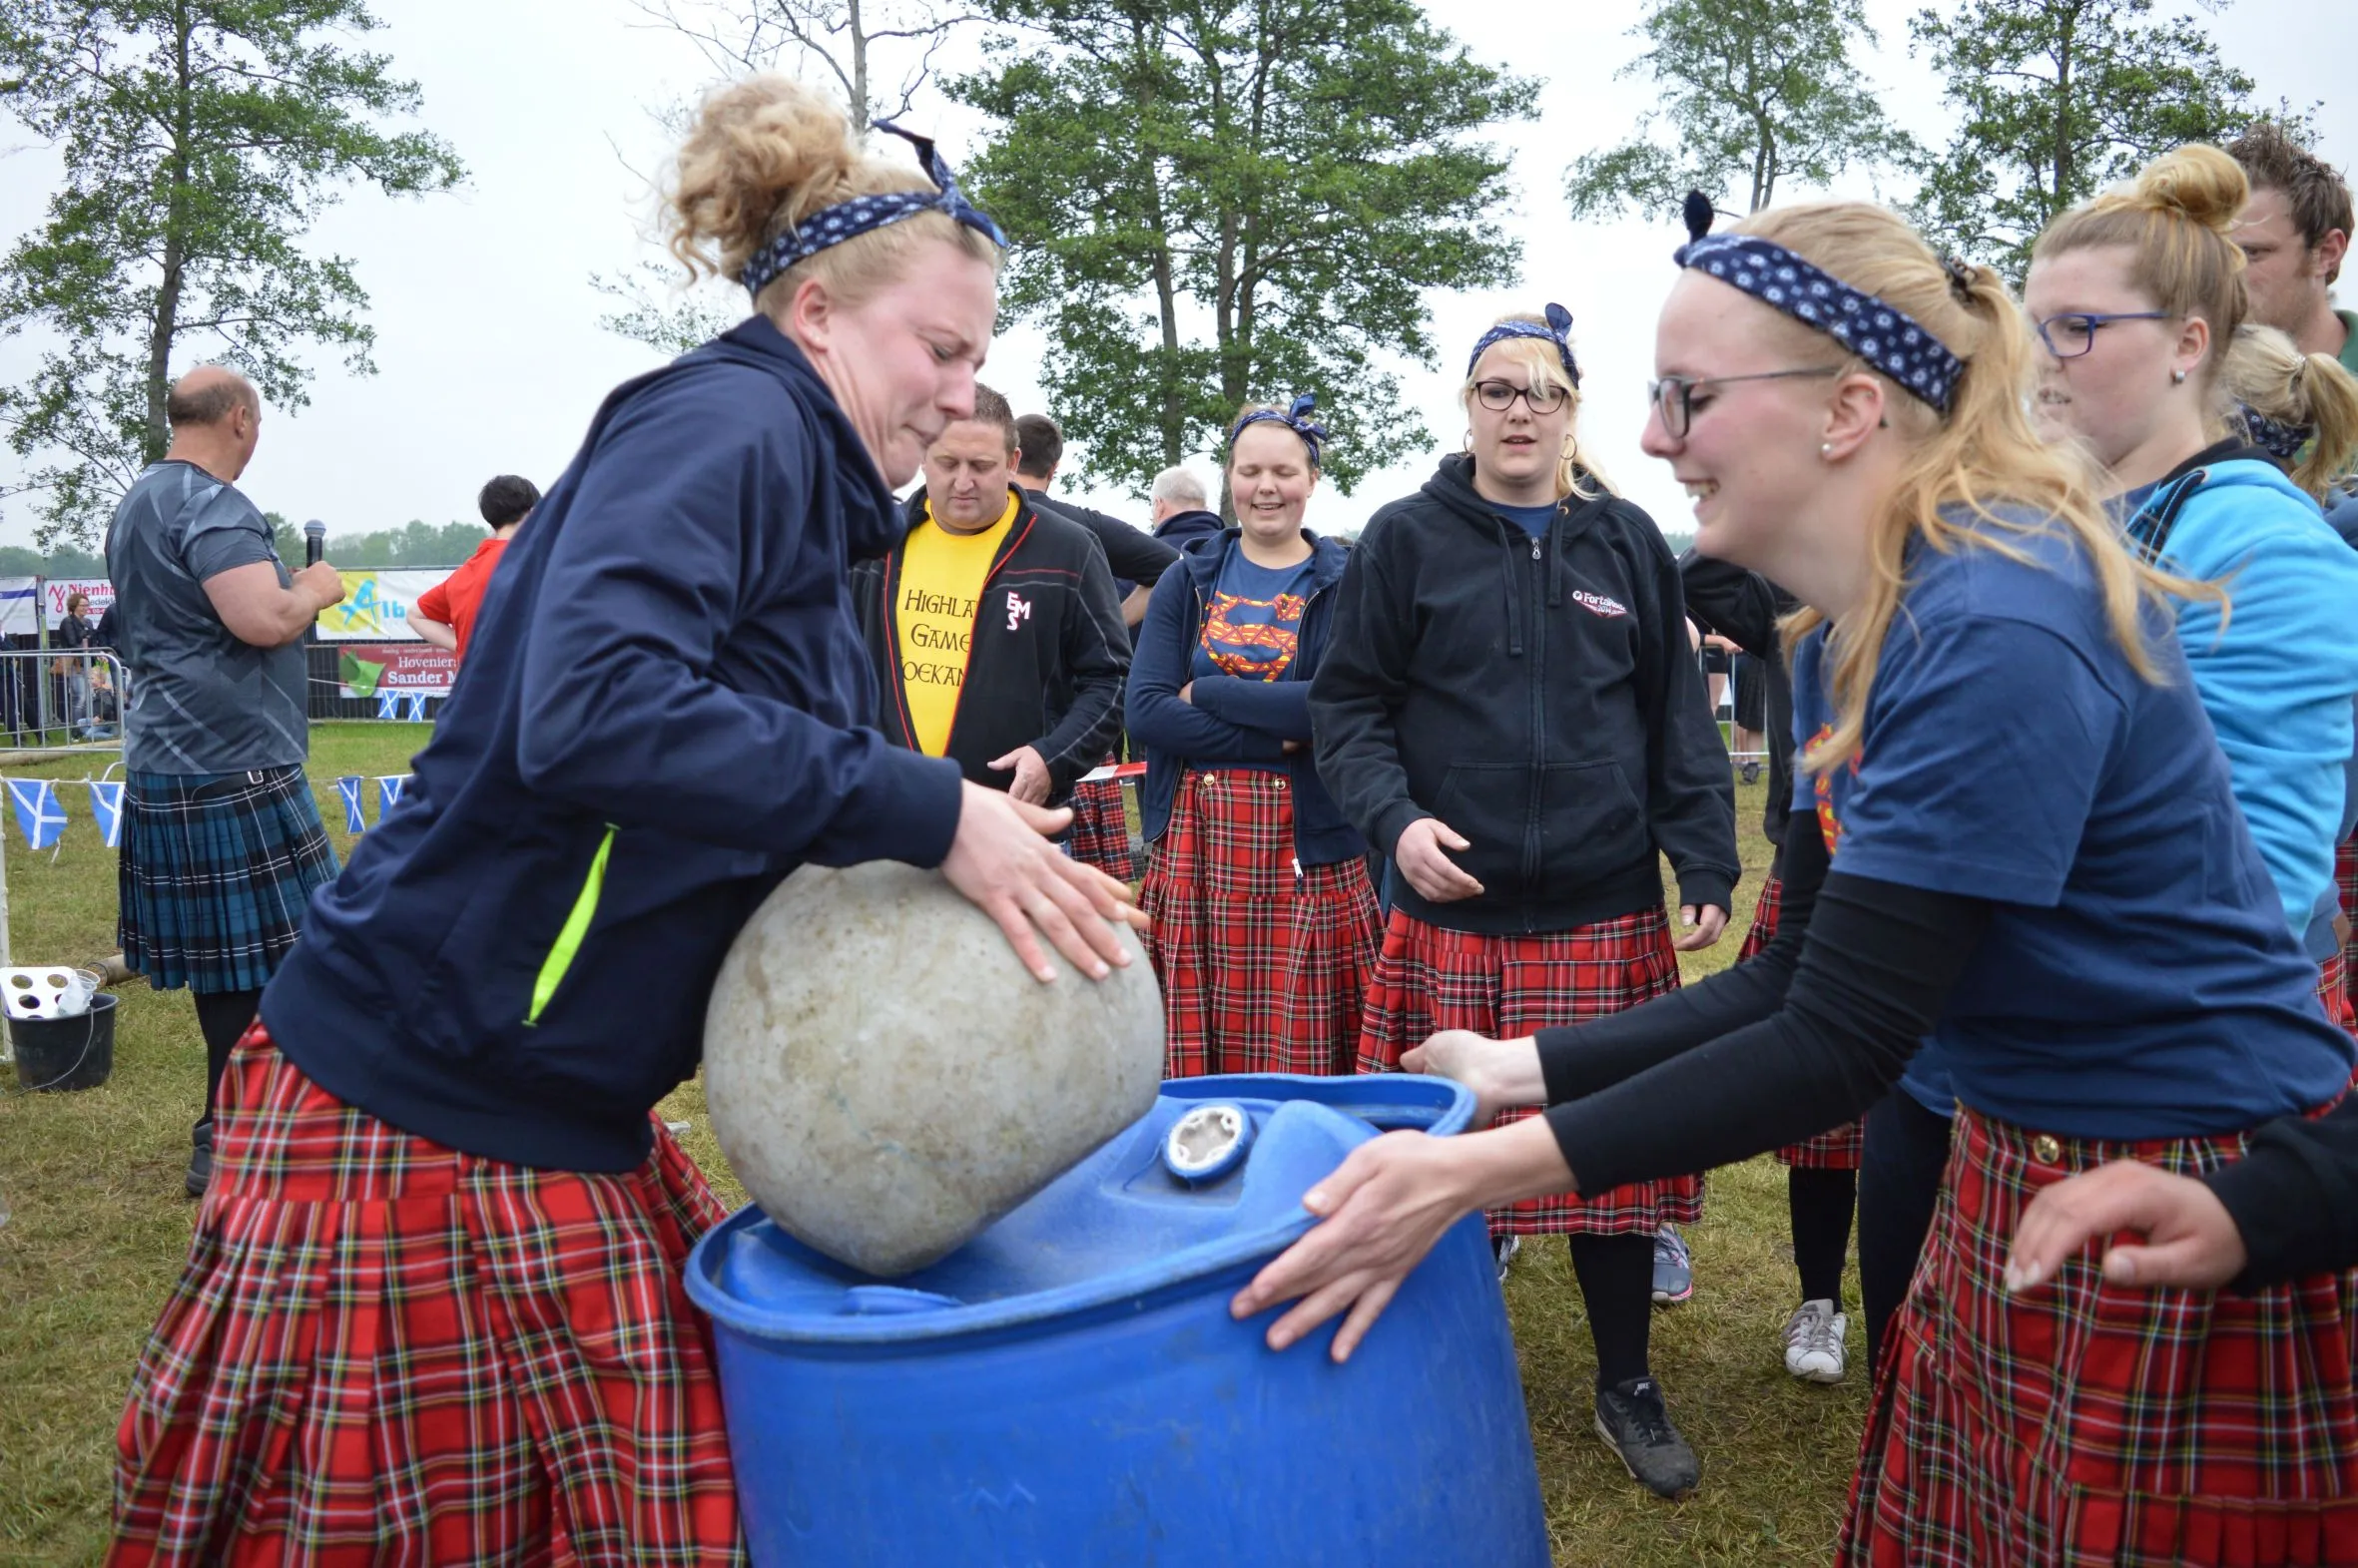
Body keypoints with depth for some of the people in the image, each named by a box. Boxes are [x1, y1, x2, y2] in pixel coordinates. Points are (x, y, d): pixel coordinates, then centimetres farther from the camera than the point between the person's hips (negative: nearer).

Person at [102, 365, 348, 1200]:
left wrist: (290, 592, 23)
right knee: (259, 961, -3)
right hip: (228, 768, -10)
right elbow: (264, 620, -28)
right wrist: (314, 590, -7)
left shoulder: (139, 500, 18)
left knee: (225, 964, 16)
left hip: (170, 764, 10)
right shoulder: (210, 505, -15)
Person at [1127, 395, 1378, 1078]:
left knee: (1303, 1058, -1)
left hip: (1308, 846, -2)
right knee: (1192, 1059, 4)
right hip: (1193, 848, 2)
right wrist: (1276, 736, -11)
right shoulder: (1187, 582, 12)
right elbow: (1144, 710, -2)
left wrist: (1205, 693, -9)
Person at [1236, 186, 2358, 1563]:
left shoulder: (1995, 634, -26)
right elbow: (1800, 977, 6)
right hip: (2013, 1175, 8)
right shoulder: (1847, 637, 3)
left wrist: (1481, 1168, -27)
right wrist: (1524, 1071, 1)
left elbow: (1842, 1045, -26)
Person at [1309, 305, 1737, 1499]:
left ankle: (1627, 1386, 29)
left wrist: (1705, 866, 2)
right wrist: (1392, 816, -15)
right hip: (1453, 919, -1)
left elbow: (1679, 717, 10)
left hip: (1607, 916, 2)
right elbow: (1347, 703, 2)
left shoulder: (1627, 542, 9)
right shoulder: (1405, 540, 3)